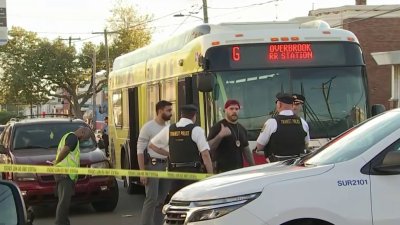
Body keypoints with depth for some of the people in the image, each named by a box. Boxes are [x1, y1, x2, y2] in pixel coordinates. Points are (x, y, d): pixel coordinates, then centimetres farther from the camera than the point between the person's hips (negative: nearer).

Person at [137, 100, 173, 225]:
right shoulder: (148, 127, -7)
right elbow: (140, 151, -9)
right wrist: (142, 172, -16)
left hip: (166, 165, 6)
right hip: (152, 165, -6)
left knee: (162, 199, 9)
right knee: (152, 199, -10)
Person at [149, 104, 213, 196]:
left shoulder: (169, 129, 7)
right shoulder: (196, 130, -6)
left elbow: (152, 145, 17)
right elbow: (205, 155, -12)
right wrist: (211, 175, -8)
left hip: (175, 171, 4)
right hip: (192, 171, -4)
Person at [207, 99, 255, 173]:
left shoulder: (242, 129, 18)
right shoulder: (217, 127, -3)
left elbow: (246, 150, 23)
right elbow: (209, 147, -11)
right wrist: (220, 135, -26)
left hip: (239, 171, 7)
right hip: (223, 171, -7)